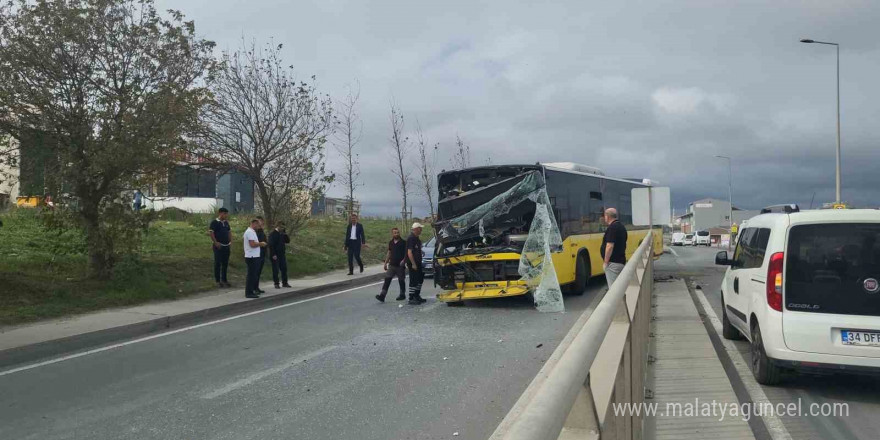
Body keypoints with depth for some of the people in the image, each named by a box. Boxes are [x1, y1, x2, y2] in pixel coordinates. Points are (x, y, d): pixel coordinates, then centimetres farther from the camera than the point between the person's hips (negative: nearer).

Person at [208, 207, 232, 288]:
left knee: (225, 263, 12)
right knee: (218, 264, 0)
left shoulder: (226, 222, 13)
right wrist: (216, 242, -19)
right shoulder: (214, 222, -9)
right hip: (219, 246, -7)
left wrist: (230, 240, 7)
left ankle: (224, 280, 21)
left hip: (226, 246, 7)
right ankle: (218, 281, 7)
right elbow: (210, 232, -15)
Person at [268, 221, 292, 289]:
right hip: (275, 255, -7)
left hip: (282, 254, 7)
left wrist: (285, 234, -3)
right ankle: (276, 284, 8)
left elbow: (288, 241, 12)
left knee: (284, 268, 7)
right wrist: (273, 255, -20)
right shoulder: (272, 234, -11)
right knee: (276, 270, 1)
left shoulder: (282, 234, 10)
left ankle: (284, 283, 14)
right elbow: (271, 245, -16)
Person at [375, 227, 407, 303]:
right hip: (391, 265, 4)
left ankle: (402, 295, 24)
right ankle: (382, 296, -10)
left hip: (400, 265, -4)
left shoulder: (403, 242, -6)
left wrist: (403, 260, -21)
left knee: (401, 281, 8)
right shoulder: (391, 243, 10)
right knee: (387, 279, -4)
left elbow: (407, 253, -7)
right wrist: (386, 263, 15)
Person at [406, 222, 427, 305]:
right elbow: (409, 252, -22)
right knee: (413, 281, -7)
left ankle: (417, 296, 27)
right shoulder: (411, 238, -16)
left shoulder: (417, 238, 14)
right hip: (412, 263, -10)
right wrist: (413, 264, -24)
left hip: (418, 262, 10)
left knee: (420, 279, 16)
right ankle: (411, 299, -2)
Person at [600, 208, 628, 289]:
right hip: (621, 261, 10)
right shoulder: (621, 226, 14)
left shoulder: (612, 227, -16)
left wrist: (605, 261, -17)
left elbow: (610, 246, -23)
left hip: (613, 263, -10)